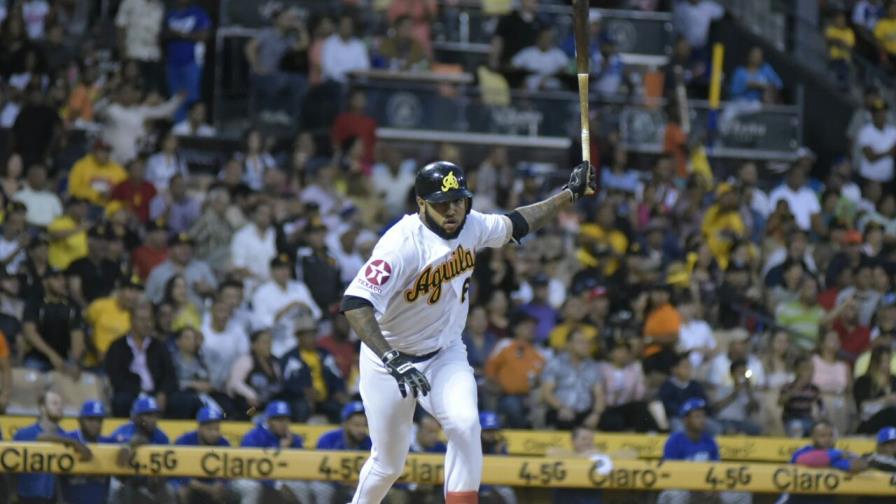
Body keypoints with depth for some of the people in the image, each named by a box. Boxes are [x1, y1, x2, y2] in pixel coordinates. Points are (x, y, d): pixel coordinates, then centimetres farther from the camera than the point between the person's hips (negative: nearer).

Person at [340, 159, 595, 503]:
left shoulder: (472, 226, -9)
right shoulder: (402, 244, -29)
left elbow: (515, 225, 13)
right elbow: (355, 304, -38)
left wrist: (570, 194, 12)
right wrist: (393, 361, -46)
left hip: (445, 354, 4)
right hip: (388, 357, -4)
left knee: (465, 426, -23)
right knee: (388, 463, 7)